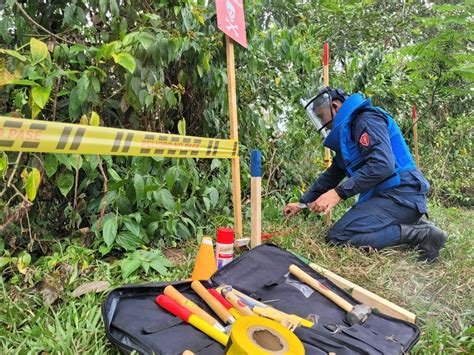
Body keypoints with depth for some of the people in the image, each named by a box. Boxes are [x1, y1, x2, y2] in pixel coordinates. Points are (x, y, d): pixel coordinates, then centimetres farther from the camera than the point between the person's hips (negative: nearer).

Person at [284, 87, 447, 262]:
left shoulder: (366, 120, -9)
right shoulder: (347, 131, 22)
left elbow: (382, 165, -25)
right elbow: (332, 175, 26)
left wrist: (339, 193, -28)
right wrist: (302, 202, 22)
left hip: (400, 195, -10)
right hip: (385, 196, 10)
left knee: (337, 236, -19)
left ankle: (420, 234, -14)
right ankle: (416, 227, 13)